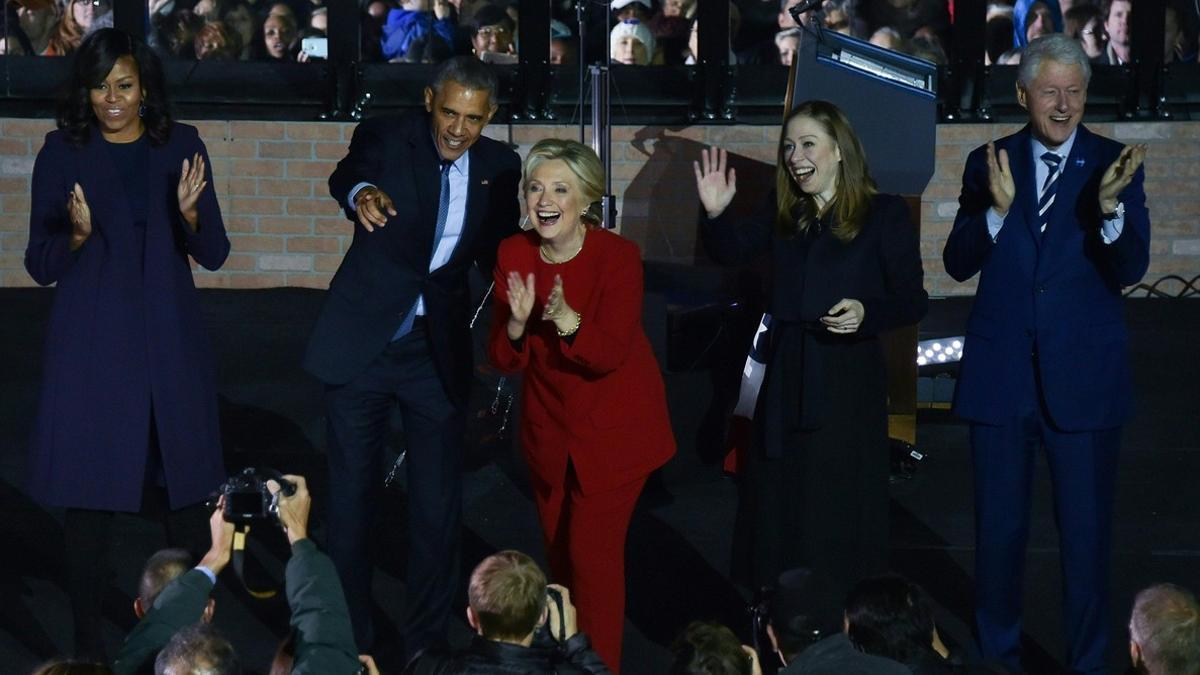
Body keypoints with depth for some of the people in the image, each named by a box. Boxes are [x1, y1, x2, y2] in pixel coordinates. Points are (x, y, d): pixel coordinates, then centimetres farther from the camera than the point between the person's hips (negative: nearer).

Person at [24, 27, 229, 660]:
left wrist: (189, 213, -14)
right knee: (89, 499, -3)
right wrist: (77, 234, -17)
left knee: (184, 493, 1)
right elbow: (40, 265, 3)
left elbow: (213, 254, 6)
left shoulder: (180, 146, 5)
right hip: (91, 346, -2)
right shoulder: (63, 153, 1)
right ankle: (87, 643, 3)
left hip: (170, 341, 2)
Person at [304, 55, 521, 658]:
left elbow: (496, 255, 5)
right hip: (364, 340, -2)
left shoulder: (499, 165, 0)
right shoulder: (386, 137, -7)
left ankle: (426, 641, 19)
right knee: (351, 499, 7)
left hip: (438, 350, 2)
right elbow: (347, 175, -18)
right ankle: (349, 641, 20)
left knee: (438, 505, 5)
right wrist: (363, 193, -41)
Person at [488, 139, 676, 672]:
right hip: (550, 427, 5)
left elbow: (609, 355, -25)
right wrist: (517, 323, -27)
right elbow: (504, 361, -6)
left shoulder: (617, 256, -20)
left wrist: (567, 321, -43)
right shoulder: (514, 255, -7)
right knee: (558, 548, 15)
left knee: (592, 550, -9)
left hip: (613, 427, -5)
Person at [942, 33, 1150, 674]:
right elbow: (958, 263, -4)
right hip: (1001, 374, 2)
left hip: (1084, 378, -2)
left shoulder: (1115, 164, -3)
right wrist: (997, 209, -22)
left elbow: (1130, 270, -12)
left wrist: (1110, 207, -30)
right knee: (998, 528, 13)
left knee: (1086, 531, 5)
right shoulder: (988, 164, 2)